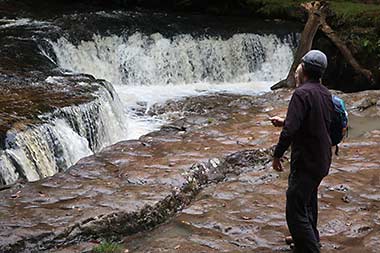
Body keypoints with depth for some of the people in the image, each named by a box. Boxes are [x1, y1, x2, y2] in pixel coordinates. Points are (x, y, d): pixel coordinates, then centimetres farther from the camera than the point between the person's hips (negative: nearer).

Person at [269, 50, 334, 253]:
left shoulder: (302, 93, -20)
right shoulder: (325, 93, 8)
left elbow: (290, 130, -26)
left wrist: (277, 155, -15)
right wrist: (284, 122, 19)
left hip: (306, 161, -10)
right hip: (322, 160, 10)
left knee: (296, 211, -5)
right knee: (308, 201, 28)